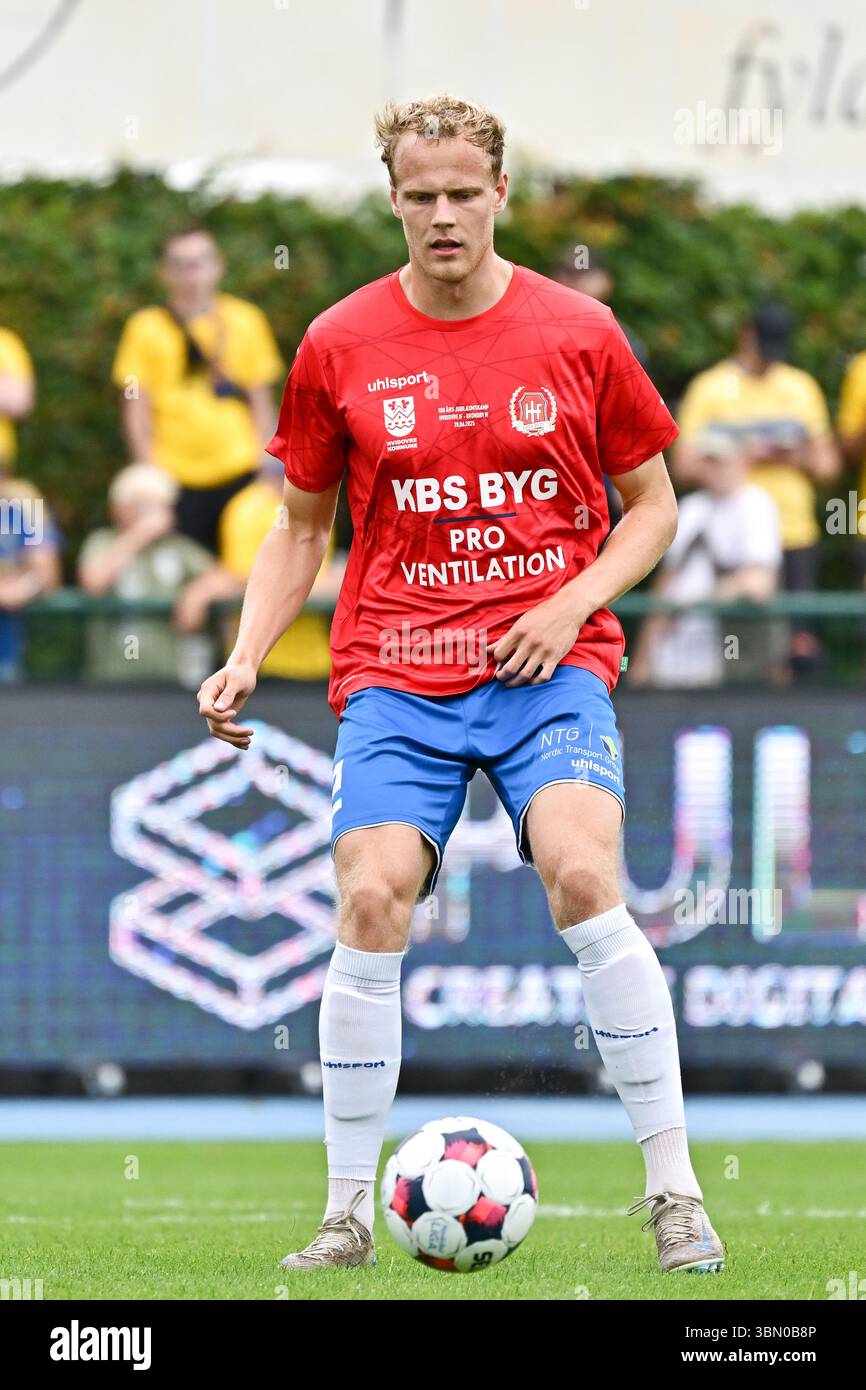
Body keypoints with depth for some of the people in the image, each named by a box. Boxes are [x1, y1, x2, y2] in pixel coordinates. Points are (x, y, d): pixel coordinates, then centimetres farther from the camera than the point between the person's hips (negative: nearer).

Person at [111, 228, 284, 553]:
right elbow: (135, 407, 2)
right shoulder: (147, 328, 2)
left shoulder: (245, 321, 8)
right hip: (176, 480, -2)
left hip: (239, 473, 2)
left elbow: (261, 401, 12)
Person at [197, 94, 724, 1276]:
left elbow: (653, 504, 11)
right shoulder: (338, 347, 4)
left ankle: (674, 1193, -15)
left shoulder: (578, 334, 2)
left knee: (584, 879, -23)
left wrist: (573, 603, -7)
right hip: (395, 674, 1)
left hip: (550, 660, -1)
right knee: (371, 905, -15)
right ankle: (349, 1214, -3)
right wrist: (245, 658, 1)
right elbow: (302, 526, 15)